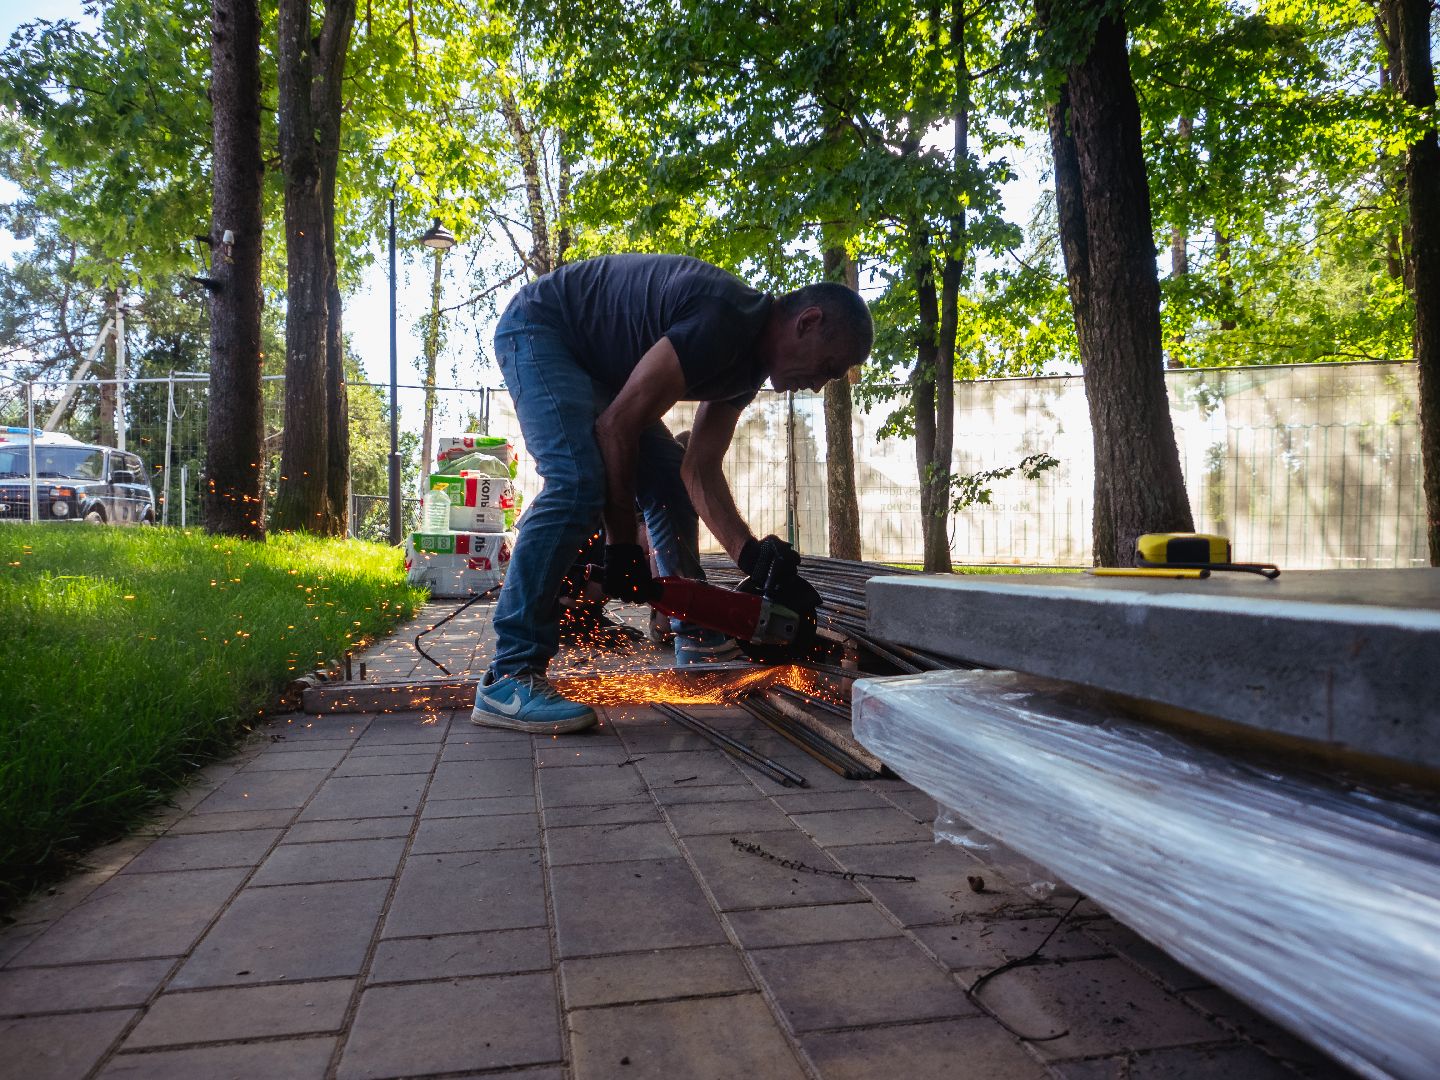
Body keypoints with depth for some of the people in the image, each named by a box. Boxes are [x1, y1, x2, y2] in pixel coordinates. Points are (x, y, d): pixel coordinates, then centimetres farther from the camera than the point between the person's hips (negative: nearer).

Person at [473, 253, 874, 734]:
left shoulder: (751, 359, 0)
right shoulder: (724, 320, -31)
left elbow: (700, 470, -1)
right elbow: (616, 426, -30)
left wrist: (749, 551, -13)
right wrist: (622, 545, -24)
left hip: (597, 361, 10)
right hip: (539, 328, -10)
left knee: (671, 482, 7)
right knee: (577, 481, -28)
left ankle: (695, 637, 17)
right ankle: (509, 678, -26)